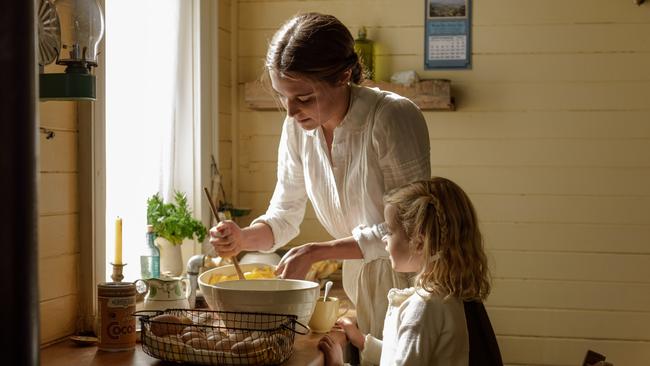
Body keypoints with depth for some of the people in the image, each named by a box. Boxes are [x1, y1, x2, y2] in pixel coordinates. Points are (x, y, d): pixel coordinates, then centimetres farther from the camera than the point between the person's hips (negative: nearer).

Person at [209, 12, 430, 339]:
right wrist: (243, 238, -19)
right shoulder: (297, 126, -6)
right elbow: (284, 216, 2)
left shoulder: (394, 118, -25)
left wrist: (315, 252, -25)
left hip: (409, 277, -5)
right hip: (358, 277, 5)